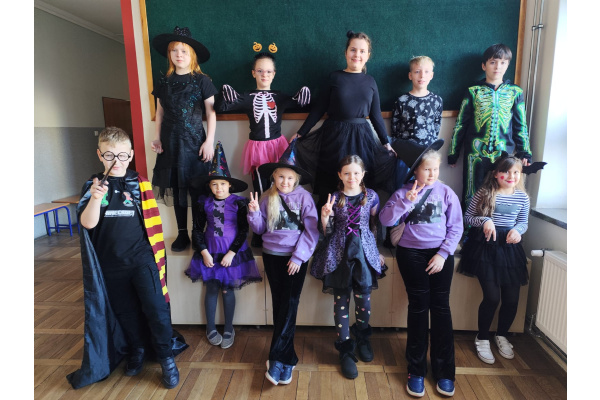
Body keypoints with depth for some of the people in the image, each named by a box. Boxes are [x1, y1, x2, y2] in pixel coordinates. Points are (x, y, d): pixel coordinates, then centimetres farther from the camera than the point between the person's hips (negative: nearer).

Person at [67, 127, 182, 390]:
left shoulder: (140, 184, -1)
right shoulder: (93, 185, 0)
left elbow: (152, 222, 5)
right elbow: (88, 223, -9)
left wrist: (157, 255, 5)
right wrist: (95, 198, -28)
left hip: (142, 259, -1)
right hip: (111, 264, 2)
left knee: (155, 308, -6)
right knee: (125, 310, 16)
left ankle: (166, 357, 10)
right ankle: (137, 349, 37)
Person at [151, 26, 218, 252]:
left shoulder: (201, 81, -1)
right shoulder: (164, 82, 11)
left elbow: (211, 113, -3)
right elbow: (160, 112, 15)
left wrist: (209, 141, -9)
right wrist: (157, 138, 6)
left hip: (194, 142, -4)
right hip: (170, 143, 4)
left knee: (197, 190, -2)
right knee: (176, 189, 7)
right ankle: (182, 233, 18)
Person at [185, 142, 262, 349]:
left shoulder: (239, 203, -10)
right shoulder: (205, 203, -3)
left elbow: (243, 231, -9)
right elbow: (197, 229, 3)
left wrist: (231, 253, -12)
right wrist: (204, 252, -5)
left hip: (232, 252, -2)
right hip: (210, 252, 2)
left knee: (227, 290, 7)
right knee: (211, 289, 10)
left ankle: (228, 329, 26)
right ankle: (210, 328, 29)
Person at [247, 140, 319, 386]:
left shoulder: (304, 197, -6)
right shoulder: (267, 198, 1)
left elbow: (311, 231, -10)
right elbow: (259, 229, 6)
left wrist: (299, 256, -13)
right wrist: (254, 212, -12)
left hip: (296, 257, -3)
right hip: (272, 255, 3)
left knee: (289, 304, -6)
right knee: (279, 304, 9)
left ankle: (277, 358, 2)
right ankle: (287, 358, 22)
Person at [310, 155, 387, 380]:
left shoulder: (371, 196, 4)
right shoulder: (334, 198, 2)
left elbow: (375, 226, 10)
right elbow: (327, 232, 3)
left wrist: (378, 252, 8)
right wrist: (325, 216, -15)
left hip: (365, 252, 1)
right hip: (339, 254, 0)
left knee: (363, 300, 5)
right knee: (341, 301, 3)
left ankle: (363, 338, 34)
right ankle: (345, 350, 17)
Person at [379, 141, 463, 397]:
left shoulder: (446, 192, 2)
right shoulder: (403, 192, 0)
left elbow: (455, 227, 2)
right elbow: (385, 220, -10)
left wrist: (443, 254, -8)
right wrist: (406, 201, -20)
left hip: (441, 254, 1)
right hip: (411, 254, -1)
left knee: (440, 307, 3)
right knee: (418, 306, 1)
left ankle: (444, 371, 19)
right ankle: (416, 370, 16)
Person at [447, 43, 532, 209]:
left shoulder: (515, 92, 8)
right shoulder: (474, 91, 4)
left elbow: (521, 126, 12)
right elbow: (460, 124, 6)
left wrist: (525, 153, 4)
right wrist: (453, 153, 6)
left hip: (505, 153, 2)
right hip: (476, 153, -1)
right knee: (472, 196, 3)